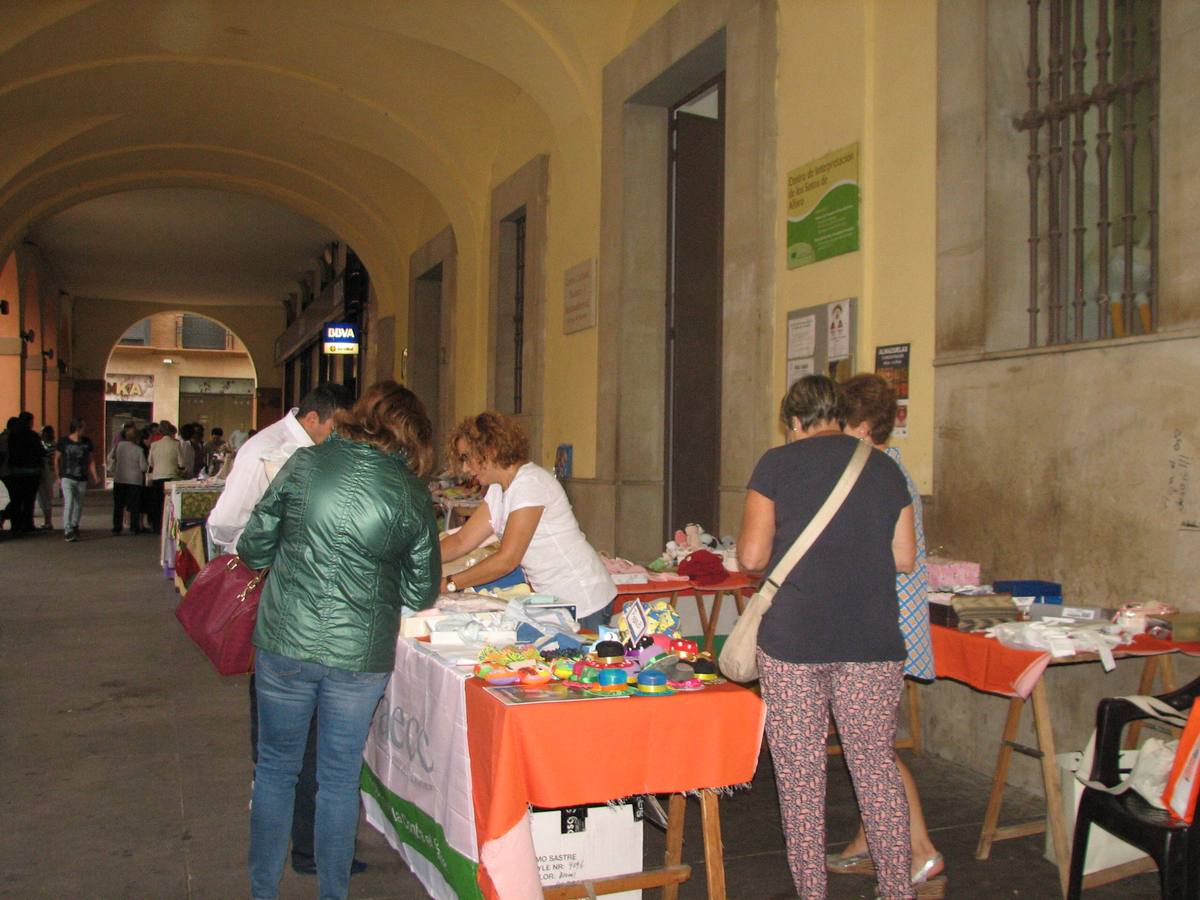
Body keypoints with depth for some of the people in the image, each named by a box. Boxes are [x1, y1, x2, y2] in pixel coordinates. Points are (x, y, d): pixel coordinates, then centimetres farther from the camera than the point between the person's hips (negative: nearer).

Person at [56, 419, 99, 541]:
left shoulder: (87, 442, 4)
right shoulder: (64, 442, -5)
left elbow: (90, 460, 11)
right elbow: (57, 459, 7)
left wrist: (95, 476, 0)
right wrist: (58, 476, 6)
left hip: (82, 479, 4)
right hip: (67, 478, -4)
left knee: (79, 504, 12)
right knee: (69, 503, -16)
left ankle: (74, 525, 34)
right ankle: (67, 531, -16)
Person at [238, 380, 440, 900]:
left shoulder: (304, 463, -4)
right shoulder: (412, 495, -5)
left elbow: (253, 549, 2)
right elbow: (421, 592, 3)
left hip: (284, 642, 1)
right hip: (361, 653, 0)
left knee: (276, 768, 18)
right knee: (340, 778, 16)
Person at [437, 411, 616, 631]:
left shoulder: (530, 483, -19)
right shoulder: (498, 490, 9)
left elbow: (507, 559, -22)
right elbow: (462, 541, 9)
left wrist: (448, 584, -18)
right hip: (553, 598, 8)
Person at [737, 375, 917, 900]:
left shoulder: (777, 464, -1)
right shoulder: (884, 468, 9)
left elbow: (751, 557, -5)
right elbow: (904, 558, 10)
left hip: (792, 639, -3)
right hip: (872, 640, 3)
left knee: (799, 773, 7)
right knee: (877, 766, 14)